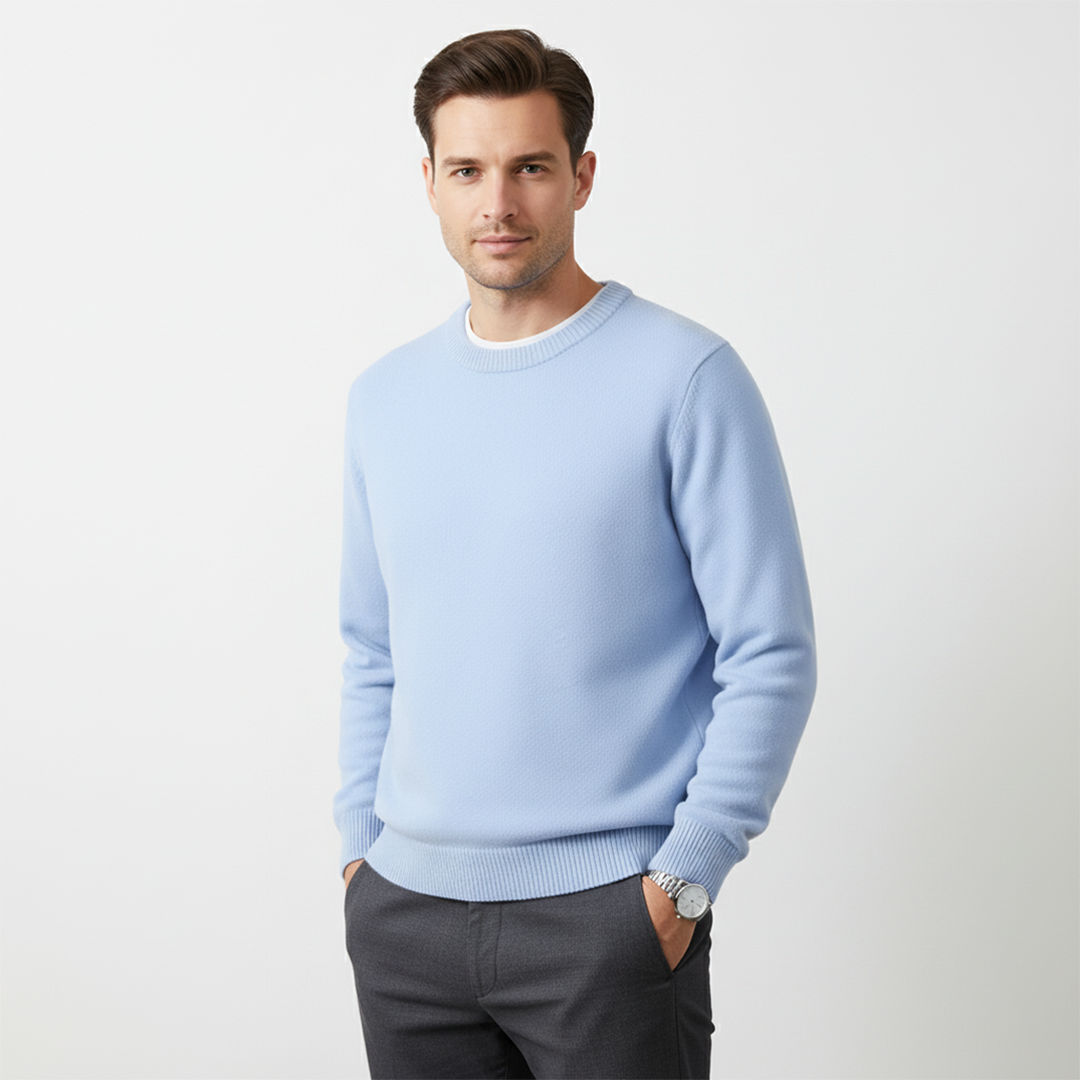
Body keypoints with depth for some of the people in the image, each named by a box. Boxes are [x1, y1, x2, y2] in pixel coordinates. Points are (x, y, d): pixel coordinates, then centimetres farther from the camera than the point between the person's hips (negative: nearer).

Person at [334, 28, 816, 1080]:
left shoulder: (685, 377, -7)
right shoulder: (383, 396, 9)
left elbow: (771, 657, -8)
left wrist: (684, 877, -11)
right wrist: (359, 841, 9)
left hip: (605, 913, -4)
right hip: (404, 913, 4)